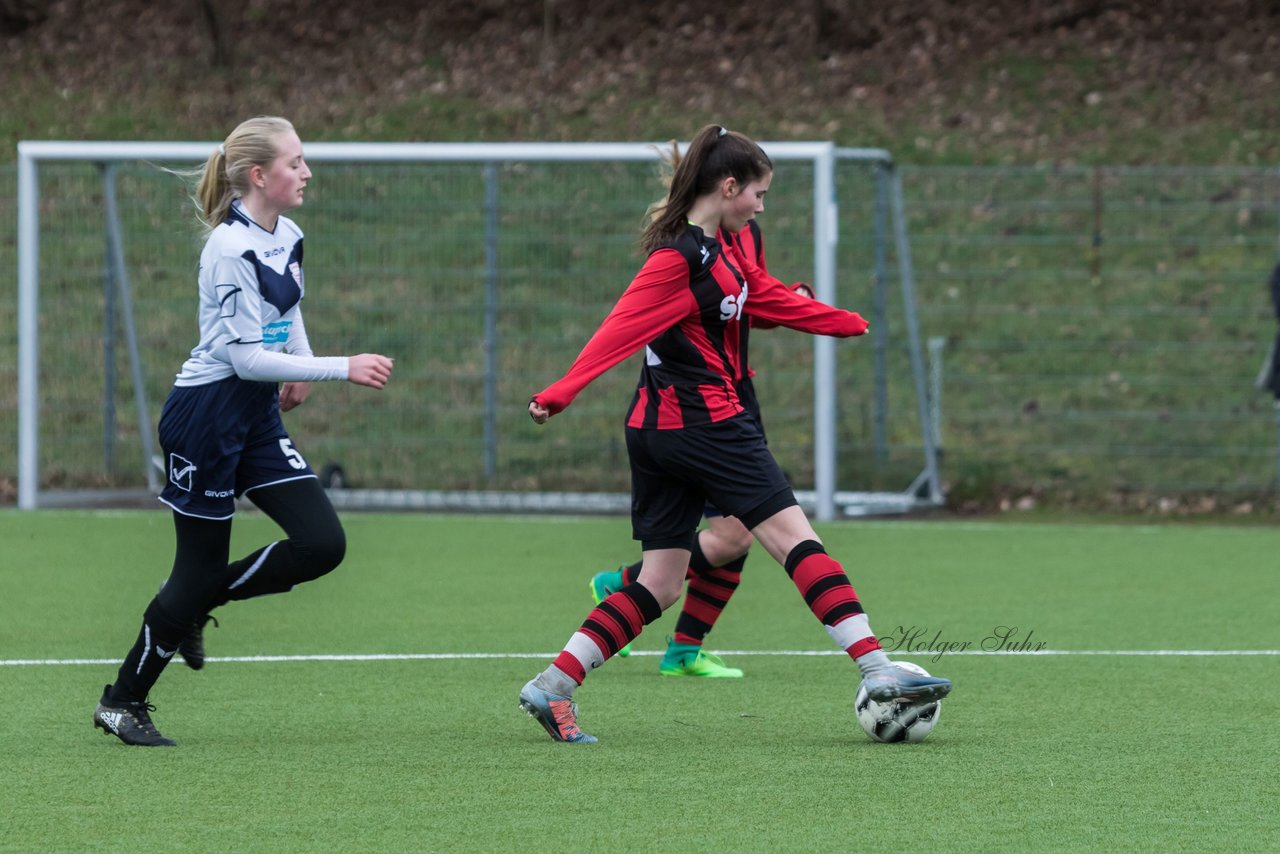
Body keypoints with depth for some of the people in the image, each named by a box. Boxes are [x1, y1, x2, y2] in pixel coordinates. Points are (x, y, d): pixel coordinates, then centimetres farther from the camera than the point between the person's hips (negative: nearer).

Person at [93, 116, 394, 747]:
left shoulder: (288, 238, 6)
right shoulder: (230, 250, -21)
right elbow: (246, 357, -22)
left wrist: (301, 364, 9)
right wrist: (342, 369, -23)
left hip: (258, 415, 8)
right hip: (206, 416, -8)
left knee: (323, 542, -4)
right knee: (202, 565, -1)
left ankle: (196, 605, 16)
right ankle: (122, 702, 16)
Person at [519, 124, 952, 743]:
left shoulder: (718, 252, 15)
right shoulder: (678, 258, -14)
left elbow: (774, 300, 26)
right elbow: (622, 327, -22)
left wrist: (854, 324, 35)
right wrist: (560, 393, -28)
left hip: (659, 430, 10)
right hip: (704, 420, -10)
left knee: (659, 586, 7)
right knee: (796, 538, -7)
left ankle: (552, 685, 2)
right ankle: (877, 671, -9)